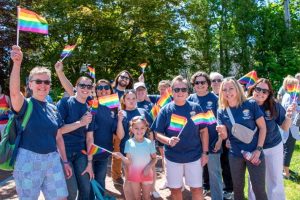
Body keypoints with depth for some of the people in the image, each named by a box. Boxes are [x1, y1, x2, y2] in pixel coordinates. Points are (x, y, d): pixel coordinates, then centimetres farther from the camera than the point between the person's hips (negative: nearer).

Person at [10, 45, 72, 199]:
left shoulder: (53, 109, 8)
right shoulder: (25, 105, -7)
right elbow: (14, 91, -30)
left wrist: (65, 161, 11)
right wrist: (17, 63, -43)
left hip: (52, 159, 5)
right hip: (28, 160, -4)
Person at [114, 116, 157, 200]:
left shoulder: (149, 143, -9)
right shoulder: (129, 143, -9)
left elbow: (154, 159, -1)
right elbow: (128, 161, -10)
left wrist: (148, 167, -17)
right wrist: (122, 157, -30)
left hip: (147, 174, 0)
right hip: (133, 174, 0)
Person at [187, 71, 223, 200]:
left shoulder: (214, 99, -6)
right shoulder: (191, 99, 2)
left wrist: (220, 139, -9)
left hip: (212, 141, -3)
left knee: (214, 172, 5)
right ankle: (204, 187, 37)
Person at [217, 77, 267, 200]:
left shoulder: (251, 104, -11)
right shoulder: (221, 111, -4)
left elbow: (262, 127, -6)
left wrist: (258, 149, -11)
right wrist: (222, 131, -24)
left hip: (254, 153, -2)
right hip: (235, 155, 3)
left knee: (259, 189, 4)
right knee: (237, 187, 16)